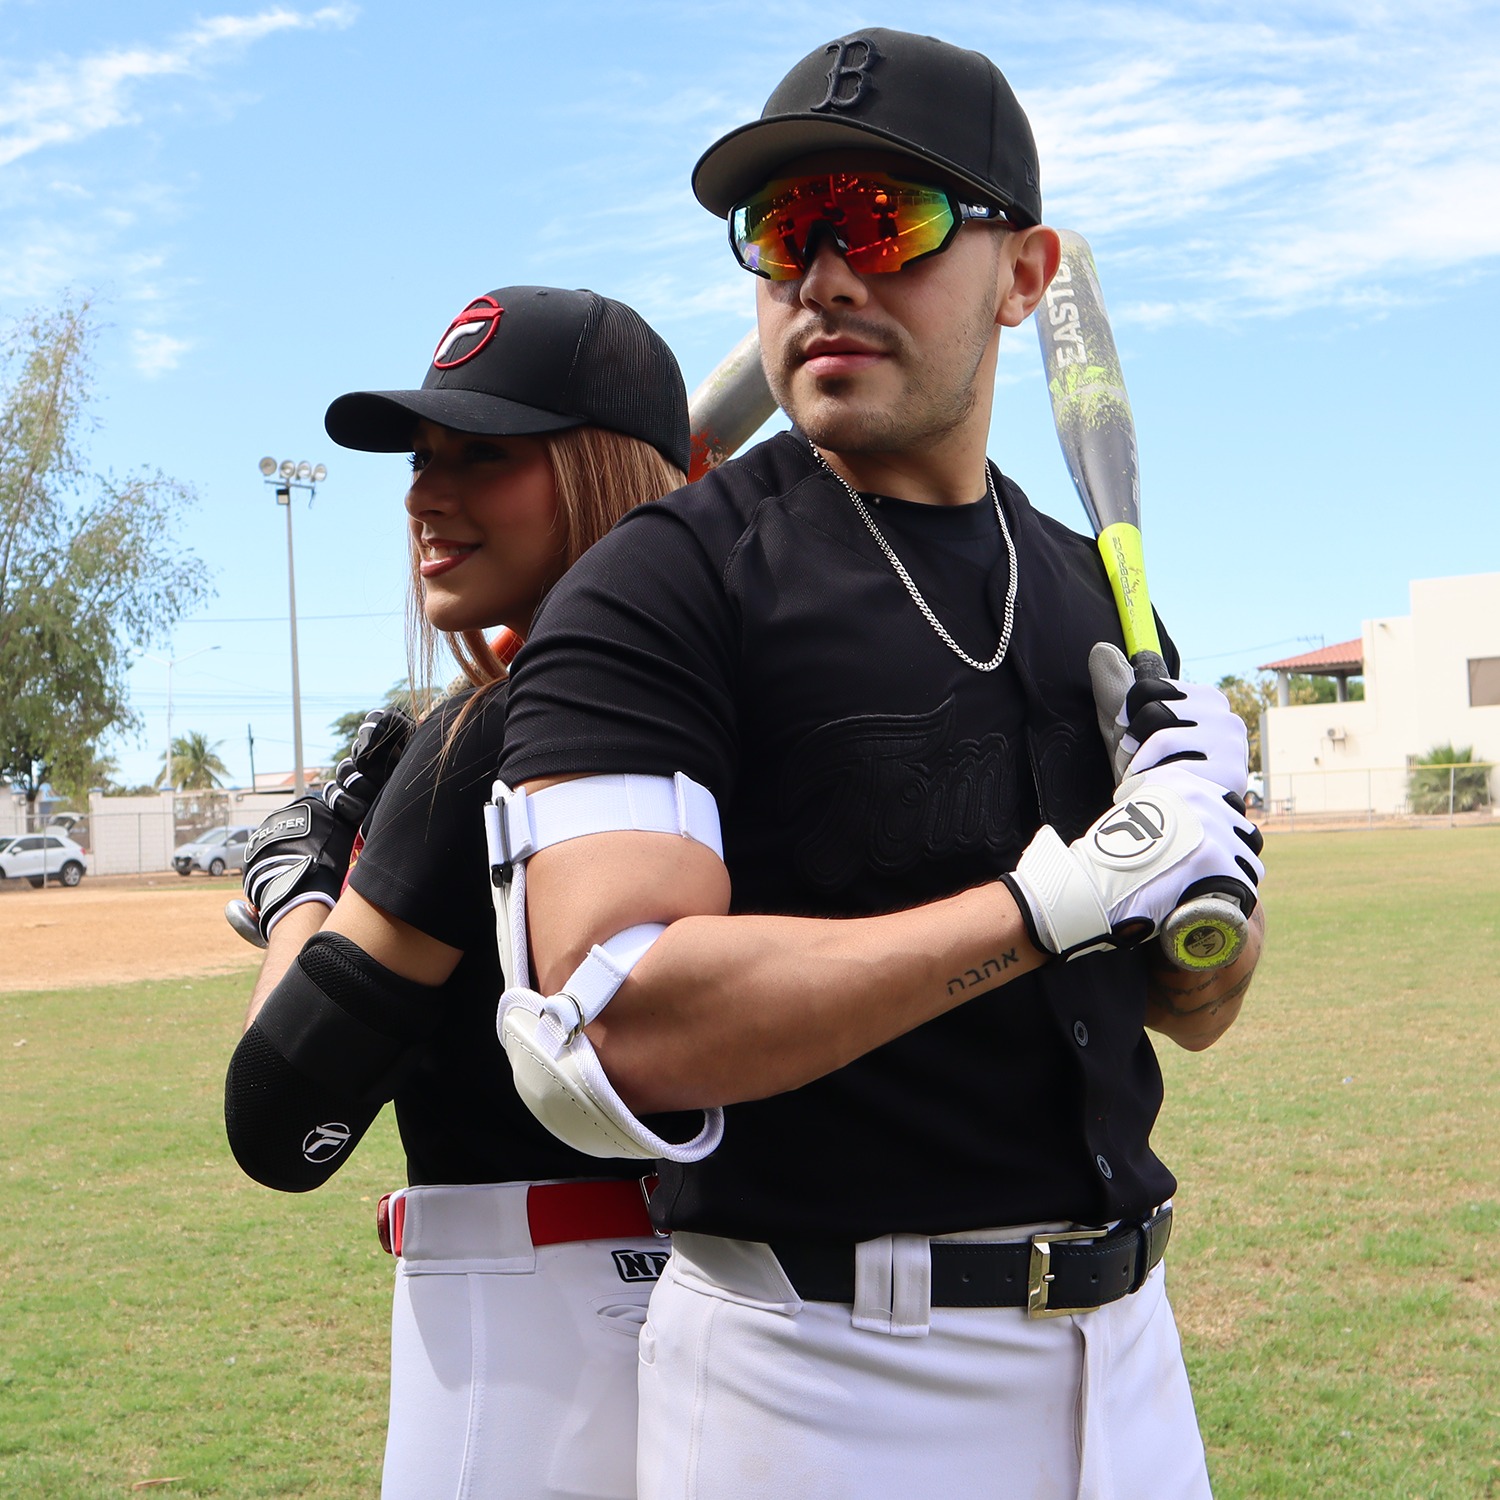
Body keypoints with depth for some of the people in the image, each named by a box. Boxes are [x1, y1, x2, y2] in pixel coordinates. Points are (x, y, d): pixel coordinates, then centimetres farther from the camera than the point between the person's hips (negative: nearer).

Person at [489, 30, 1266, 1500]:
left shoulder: (1091, 592, 8)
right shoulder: (663, 582, -12)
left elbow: (1194, 1010, 13)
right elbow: (615, 1033, -25)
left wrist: (1207, 853, -9)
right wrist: (1054, 899, -23)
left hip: (1119, 1341, 6)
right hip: (818, 1369, -6)